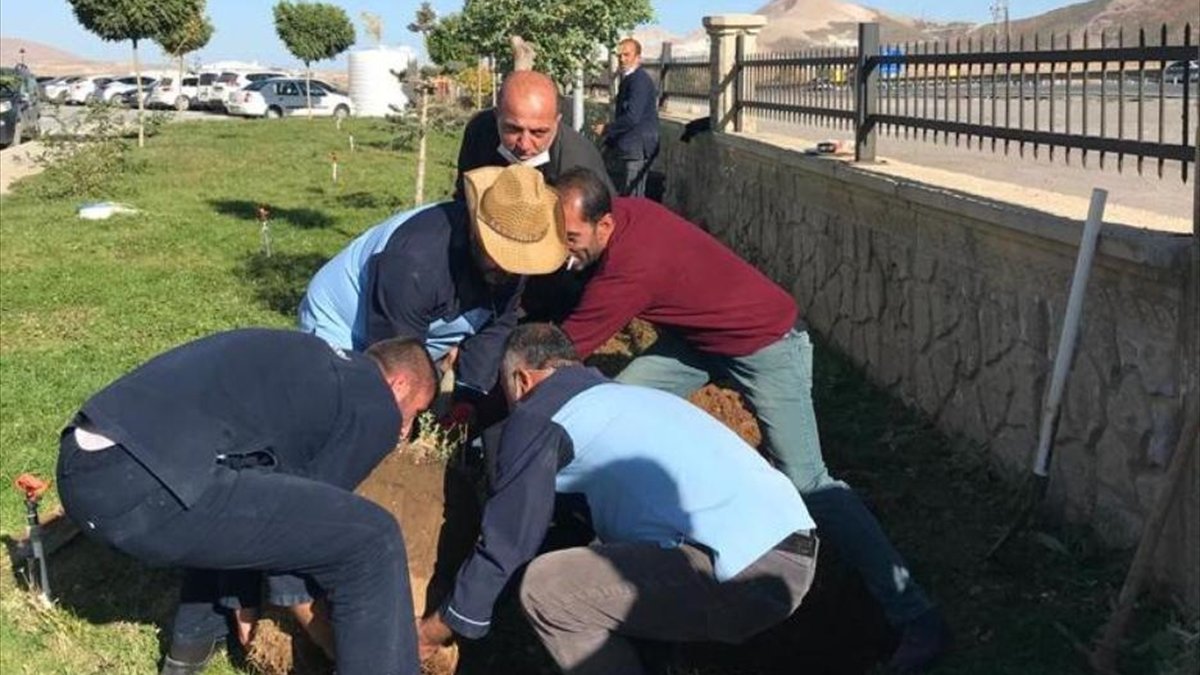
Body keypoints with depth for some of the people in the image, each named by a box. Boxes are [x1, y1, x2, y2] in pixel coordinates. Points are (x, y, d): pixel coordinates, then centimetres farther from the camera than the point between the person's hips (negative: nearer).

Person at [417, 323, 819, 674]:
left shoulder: (538, 417, 2)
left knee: (547, 588, -5)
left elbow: (505, 540, 4)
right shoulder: (622, 394, 26)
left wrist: (436, 630, 17)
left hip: (743, 571, -9)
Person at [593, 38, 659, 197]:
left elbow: (632, 117, -22)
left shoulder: (639, 80, -15)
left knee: (631, 201, -8)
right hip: (625, 148, 10)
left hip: (635, 149, -10)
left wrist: (606, 129, -11)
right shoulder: (627, 79, 18)